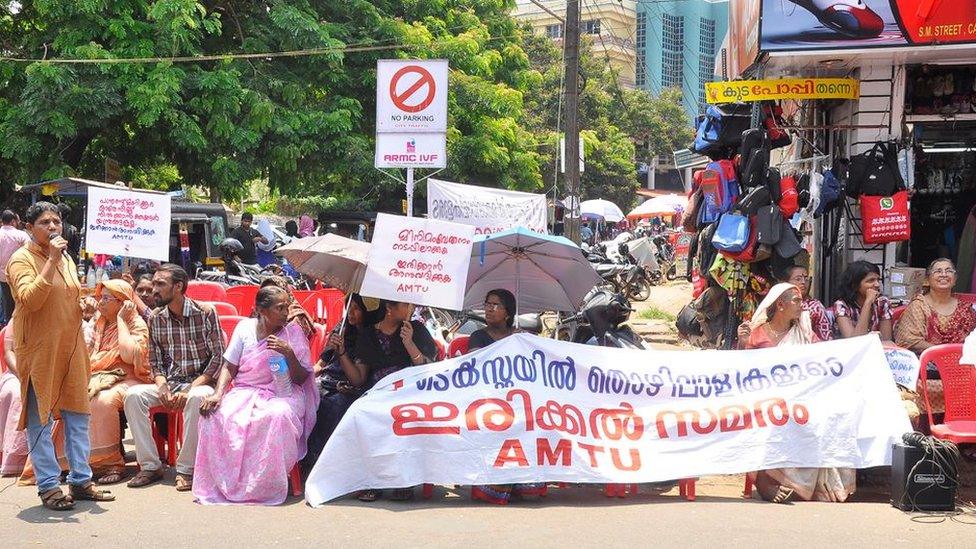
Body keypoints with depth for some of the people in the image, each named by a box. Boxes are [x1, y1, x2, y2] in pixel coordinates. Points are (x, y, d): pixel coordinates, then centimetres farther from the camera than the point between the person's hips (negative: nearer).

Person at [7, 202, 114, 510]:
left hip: (70, 346, 7)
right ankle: (48, 486, 2)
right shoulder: (22, 260, -7)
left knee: (78, 415, 9)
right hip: (38, 349, -7)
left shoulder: (66, 259, 16)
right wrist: (51, 260, -23)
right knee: (40, 418, -2)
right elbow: (30, 300, -22)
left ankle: (80, 480, 16)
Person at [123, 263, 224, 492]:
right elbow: (155, 362, 10)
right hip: (169, 383, 5)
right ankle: (150, 465, -18)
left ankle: (186, 468, -28)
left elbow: (218, 358, -10)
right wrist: (162, 385, -13)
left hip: (200, 382, -5)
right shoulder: (156, 319, 6)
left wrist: (190, 389, -20)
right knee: (134, 395, -23)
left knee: (196, 398, -39)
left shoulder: (205, 313, -7)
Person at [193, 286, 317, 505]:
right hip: (245, 391, 2)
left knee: (278, 415, -38)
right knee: (215, 415, -27)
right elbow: (229, 367, 8)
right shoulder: (245, 328, 6)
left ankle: (265, 487, -26)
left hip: (281, 394, -2)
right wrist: (218, 393, -9)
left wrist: (289, 354, -17)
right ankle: (224, 484, -14)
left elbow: (301, 379, 0)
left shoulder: (293, 332, 1)